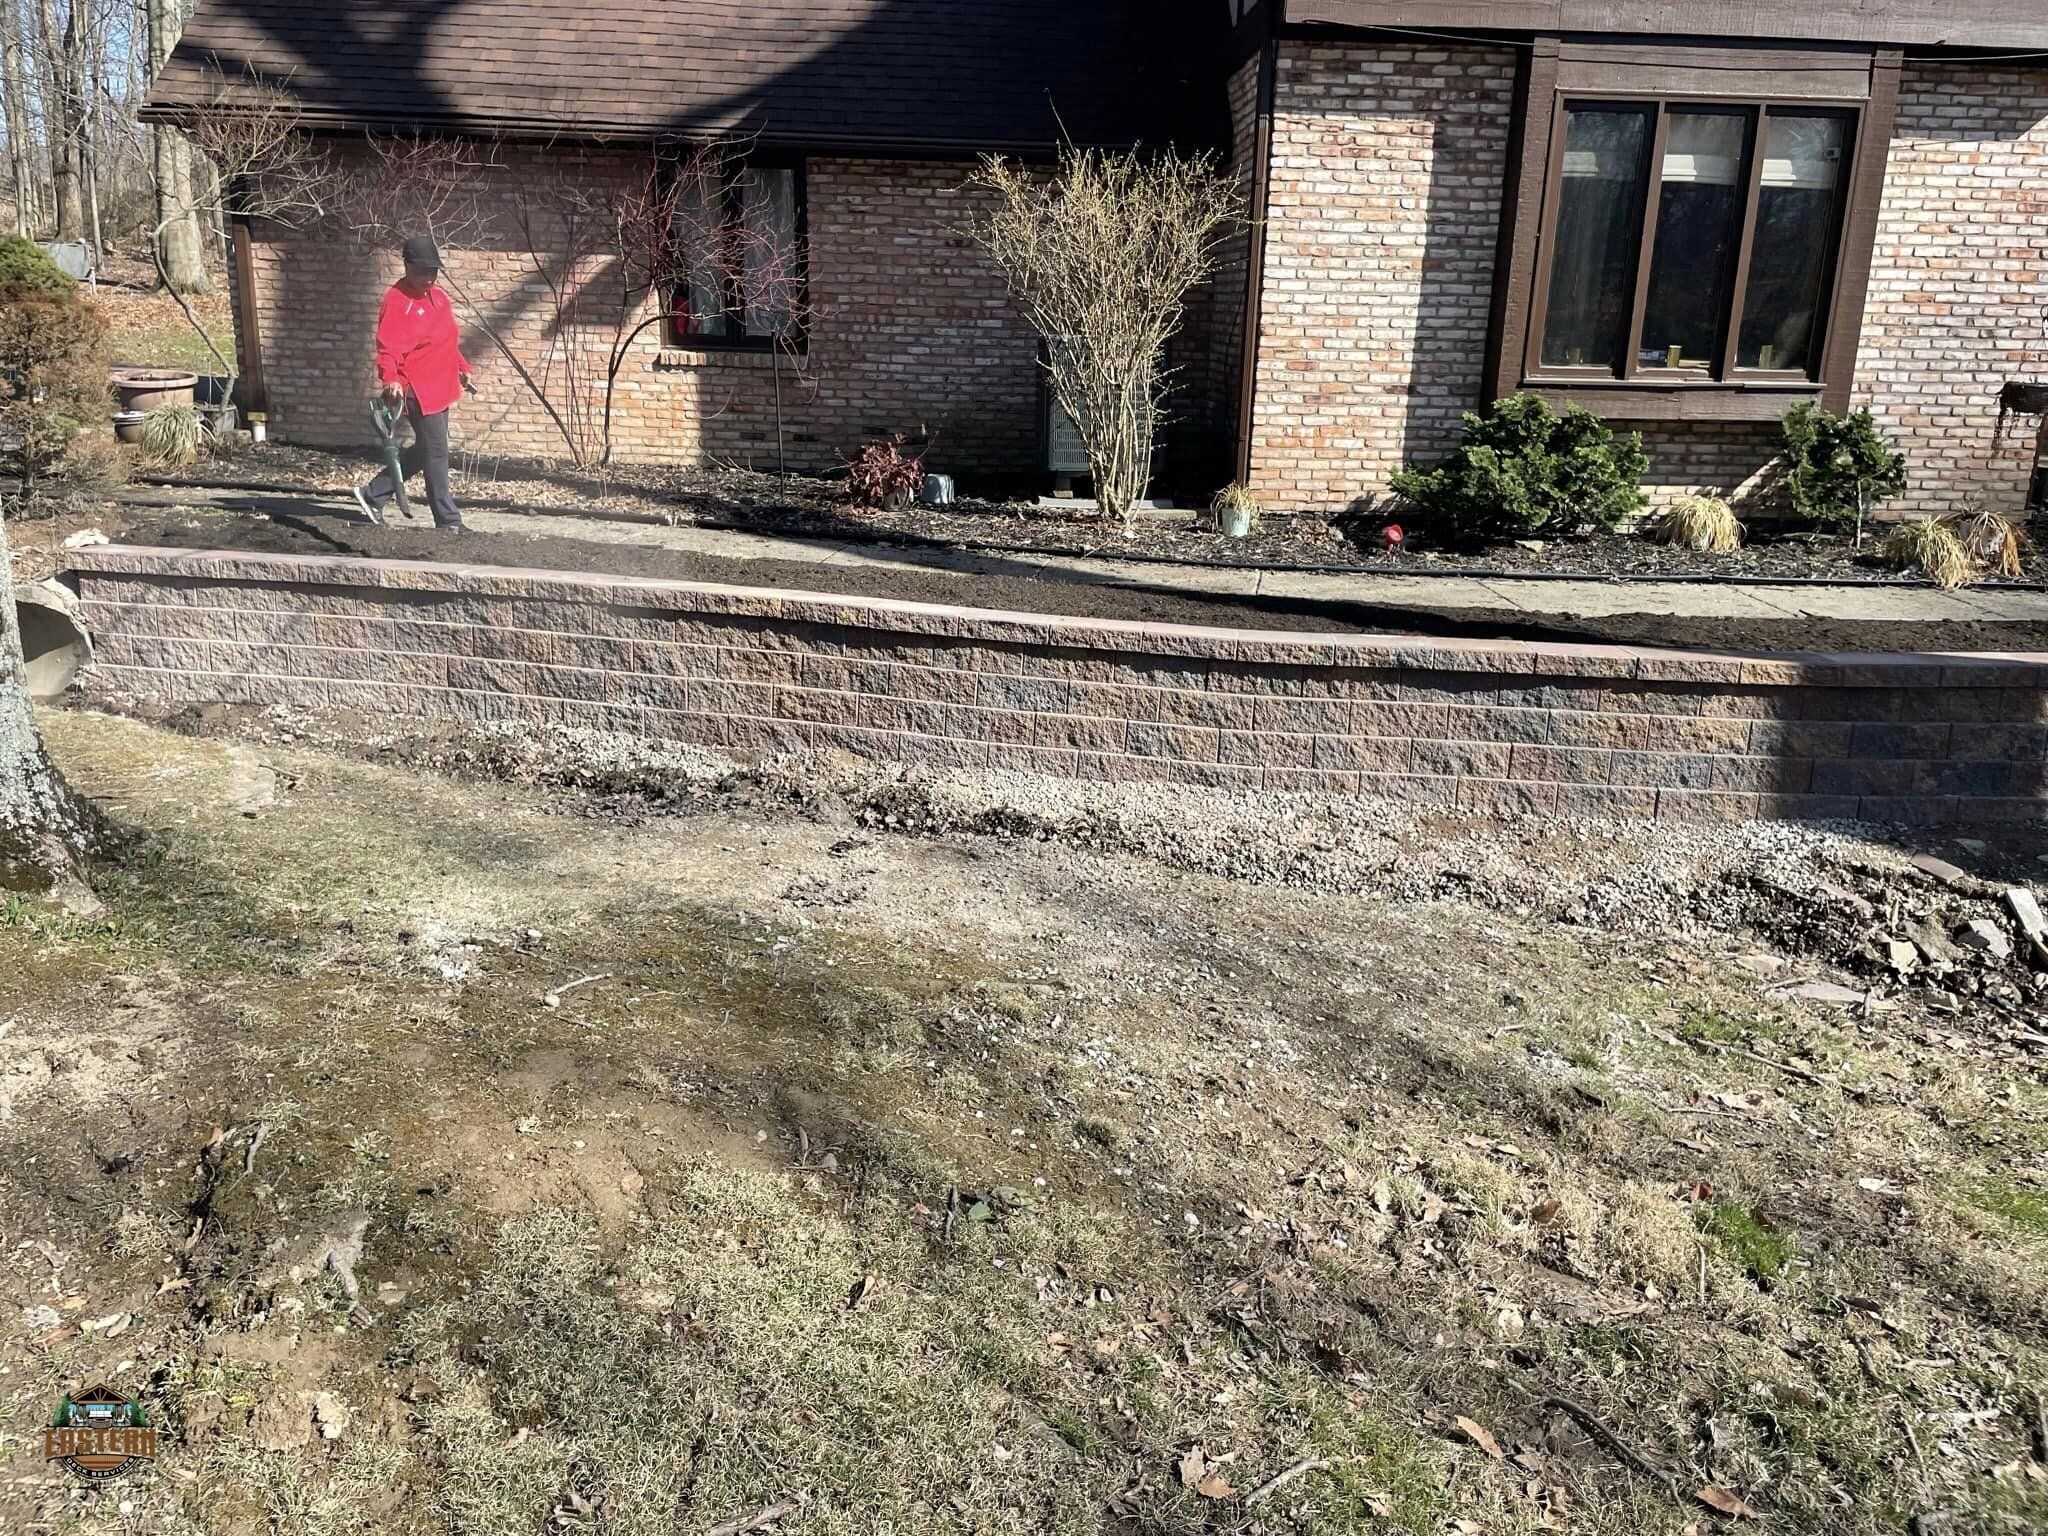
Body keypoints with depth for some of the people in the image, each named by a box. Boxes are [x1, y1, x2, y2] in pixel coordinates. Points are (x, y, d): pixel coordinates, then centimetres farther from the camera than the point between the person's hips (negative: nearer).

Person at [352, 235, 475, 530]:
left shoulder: (437, 296, 13)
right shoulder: (398, 301, -14)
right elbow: (388, 347, -23)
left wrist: (462, 369, 25)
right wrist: (391, 379, -37)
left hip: (441, 388, 9)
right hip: (418, 391, -9)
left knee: (425, 450, 17)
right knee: (436, 452, -5)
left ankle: (373, 495, 28)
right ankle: (448, 520, 3)